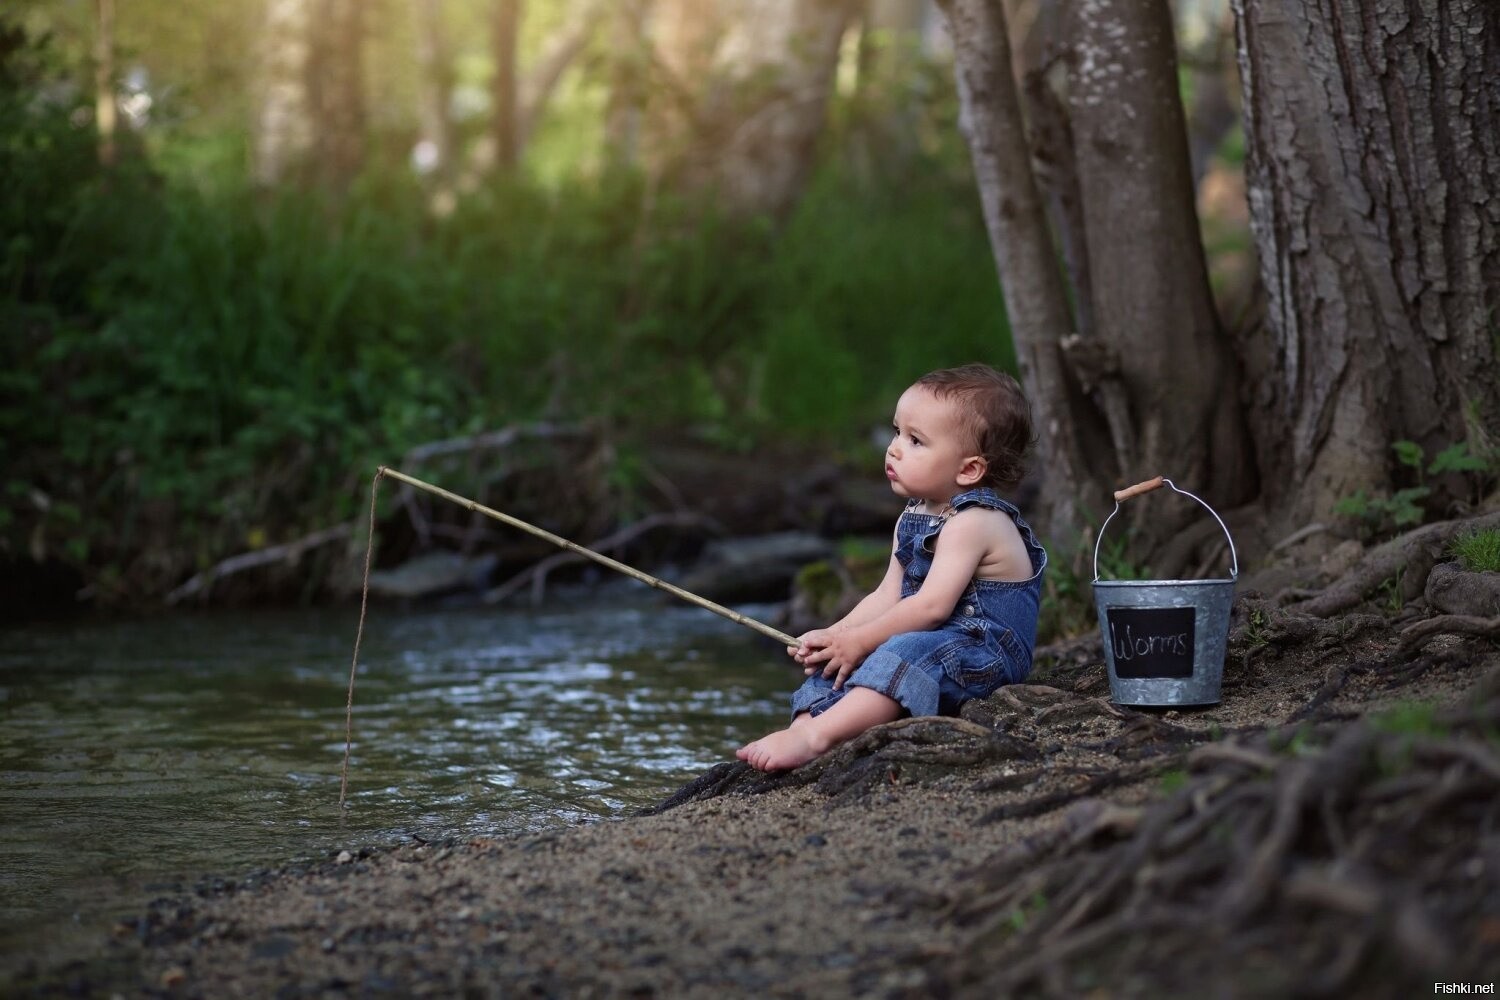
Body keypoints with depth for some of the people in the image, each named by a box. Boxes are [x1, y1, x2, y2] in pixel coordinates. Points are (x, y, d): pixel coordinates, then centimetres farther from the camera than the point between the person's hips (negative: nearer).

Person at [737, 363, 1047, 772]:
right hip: (928, 645, 10)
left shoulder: (971, 523, -17)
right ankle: (802, 726, -20)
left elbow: (932, 605, -24)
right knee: (833, 662, 4)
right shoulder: (910, 521, 13)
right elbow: (886, 597, 12)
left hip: (986, 650, -10)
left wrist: (859, 640, -19)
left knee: (905, 653, -35)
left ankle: (812, 737, -48)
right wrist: (832, 635, -3)